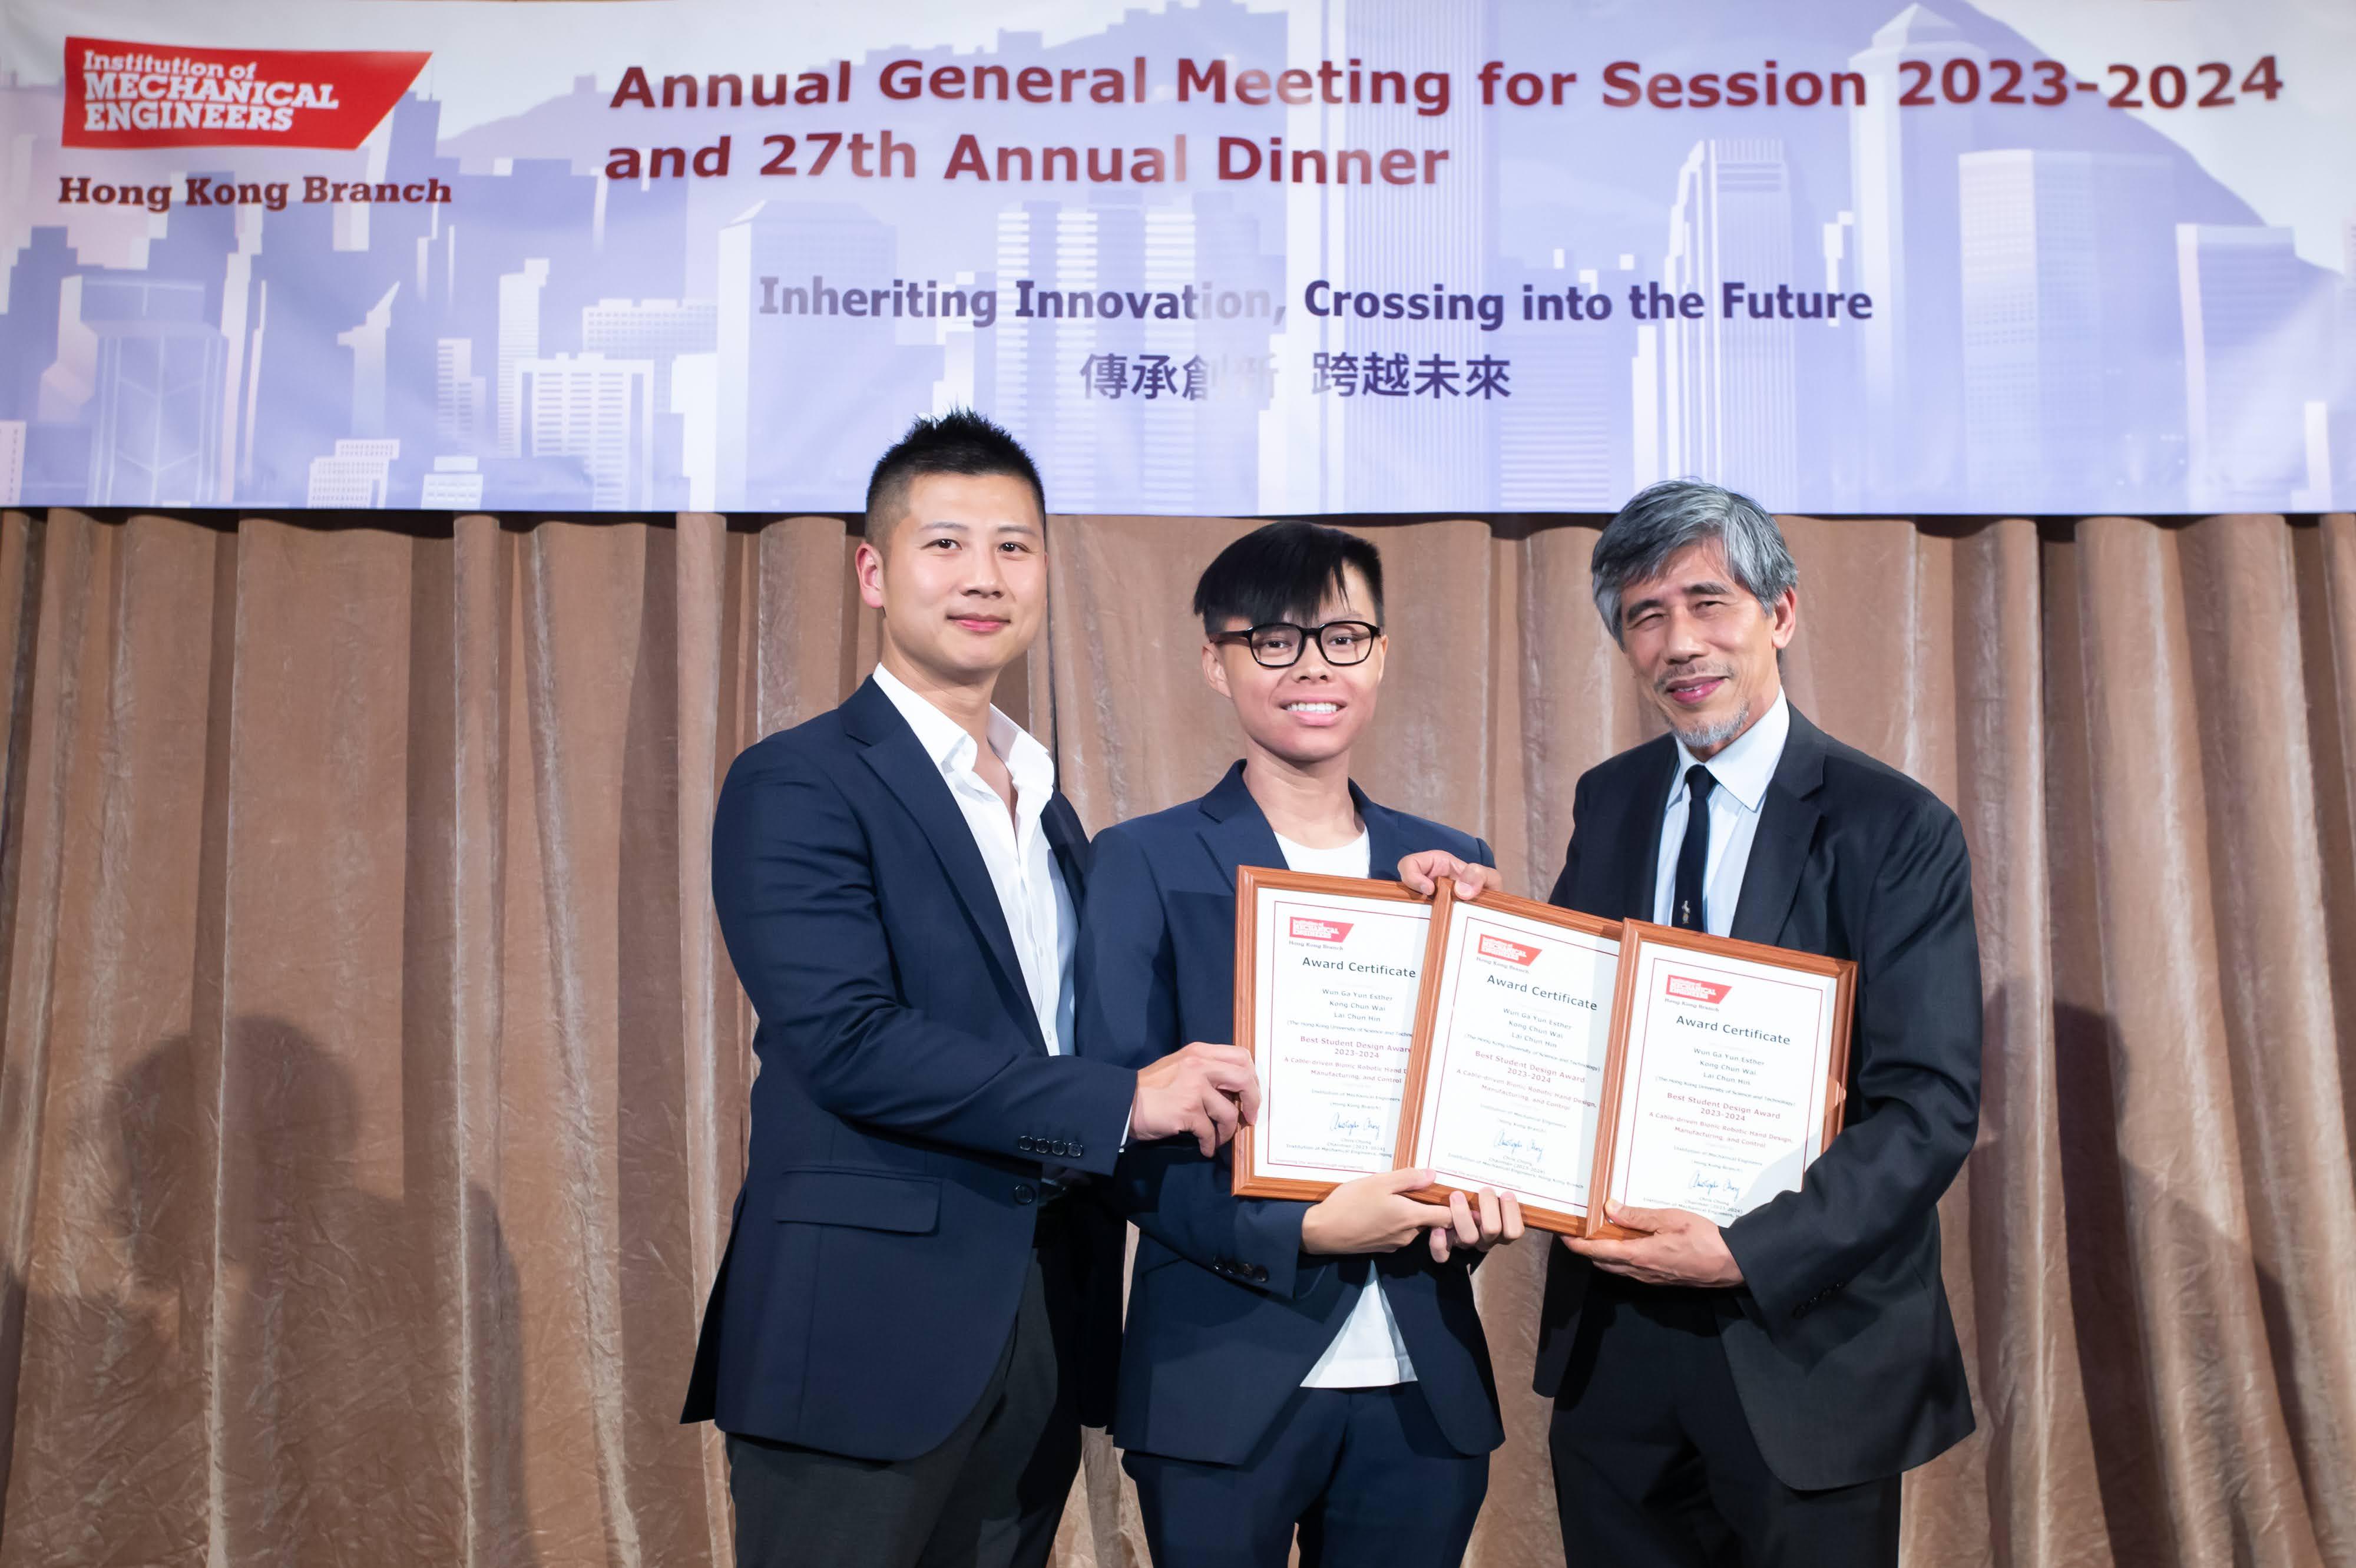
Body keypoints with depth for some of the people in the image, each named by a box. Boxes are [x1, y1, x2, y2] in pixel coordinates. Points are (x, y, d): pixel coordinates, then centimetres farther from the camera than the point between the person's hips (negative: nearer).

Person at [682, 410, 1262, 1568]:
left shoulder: (1050, 809, 15)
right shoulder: (797, 786, -9)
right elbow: (847, 1040, -21)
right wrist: (1120, 1100, -18)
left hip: (1040, 1335, 7)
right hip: (866, 1335, -6)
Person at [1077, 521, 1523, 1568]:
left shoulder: (1451, 864, 8)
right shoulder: (1145, 864, -3)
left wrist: (1478, 1203, -9)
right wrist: (1302, 1233, -18)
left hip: (1425, 1382, 4)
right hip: (1225, 1376, -3)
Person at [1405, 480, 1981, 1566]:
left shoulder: (1896, 829, -10)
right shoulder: (1607, 803, 5)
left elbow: (1933, 1105, -14)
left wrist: (1748, 1253, -23)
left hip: (1805, 1344, -4)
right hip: (1609, 1341, 4)